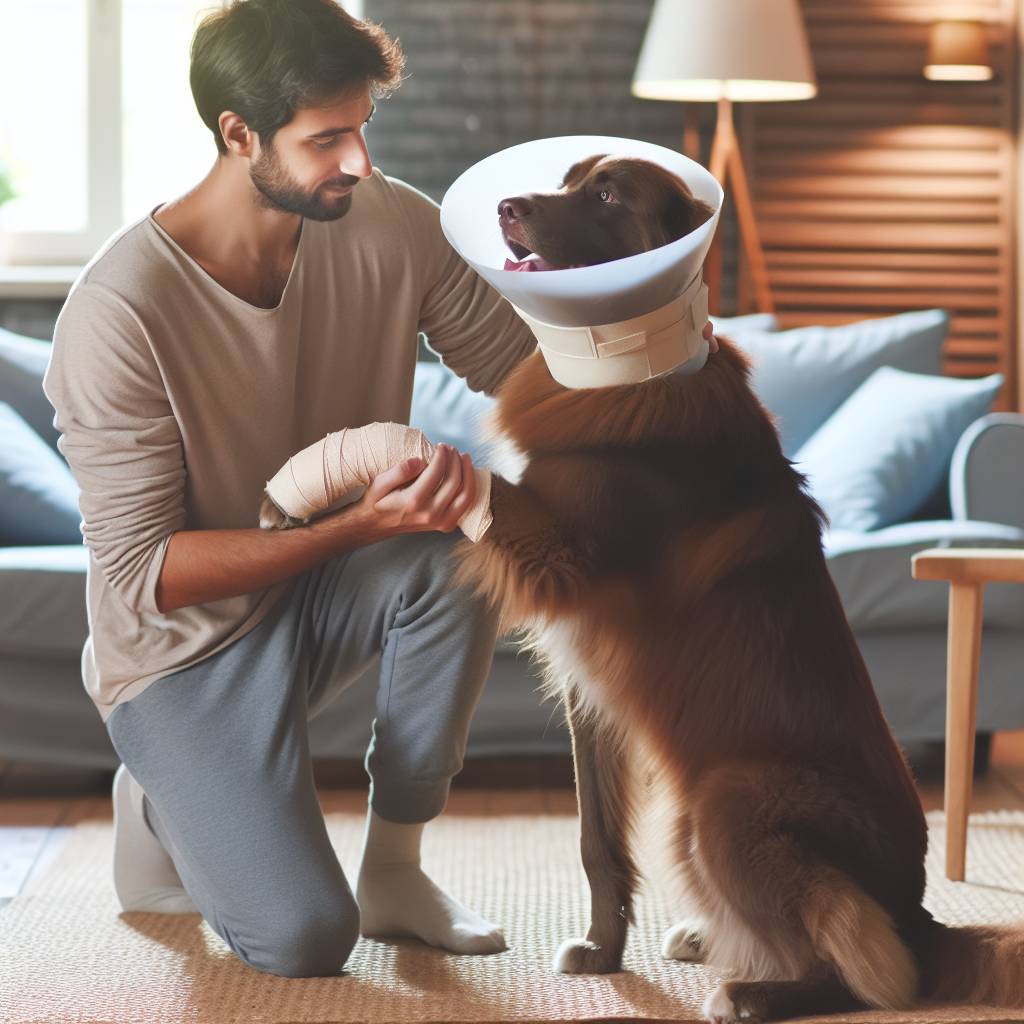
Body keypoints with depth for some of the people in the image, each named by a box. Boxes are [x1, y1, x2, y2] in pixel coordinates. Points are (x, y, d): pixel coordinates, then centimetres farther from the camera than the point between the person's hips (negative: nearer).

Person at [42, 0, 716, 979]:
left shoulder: (390, 223, -12)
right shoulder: (119, 310, -27)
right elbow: (140, 573, -25)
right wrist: (359, 523, -35)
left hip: (324, 595, 5)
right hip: (185, 647, -5)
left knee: (461, 549, -30)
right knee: (304, 938, -21)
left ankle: (394, 871, -9)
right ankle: (165, 812, 14)